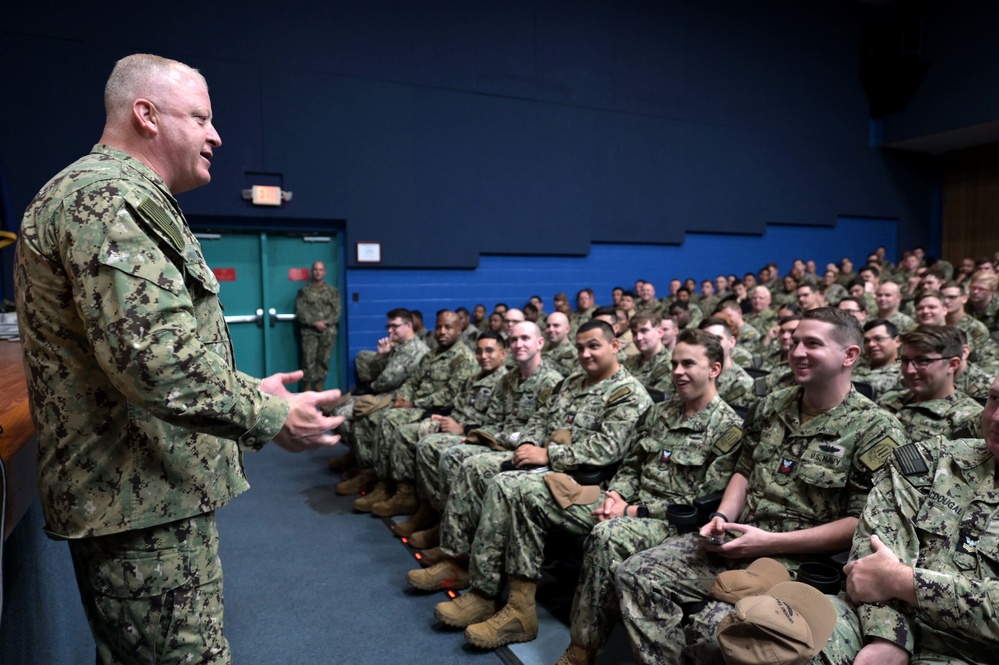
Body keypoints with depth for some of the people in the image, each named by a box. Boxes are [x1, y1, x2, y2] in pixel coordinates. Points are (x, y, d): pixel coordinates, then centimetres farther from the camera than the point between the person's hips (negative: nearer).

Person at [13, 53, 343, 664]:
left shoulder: (126, 196, 20)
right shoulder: (108, 196, -17)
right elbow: (153, 358, -29)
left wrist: (247, 388, 14)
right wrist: (268, 418, -18)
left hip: (151, 490, 11)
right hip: (141, 498, -11)